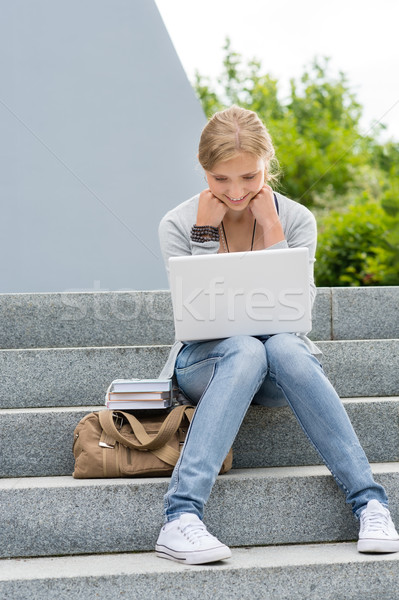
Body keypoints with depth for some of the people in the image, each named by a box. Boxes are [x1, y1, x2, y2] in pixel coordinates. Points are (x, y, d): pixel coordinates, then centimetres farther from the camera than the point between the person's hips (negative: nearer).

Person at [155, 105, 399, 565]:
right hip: (205, 363, -1)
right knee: (245, 350, -36)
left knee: (284, 346, -36)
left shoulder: (296, 219, -2)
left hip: (280, 360, 1)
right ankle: (181, 518, -45)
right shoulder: (178, 225, -4)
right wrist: (207, 234, -14)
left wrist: (270, 226, -14)